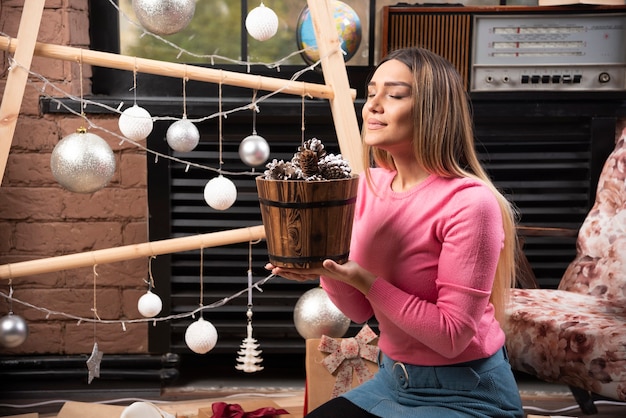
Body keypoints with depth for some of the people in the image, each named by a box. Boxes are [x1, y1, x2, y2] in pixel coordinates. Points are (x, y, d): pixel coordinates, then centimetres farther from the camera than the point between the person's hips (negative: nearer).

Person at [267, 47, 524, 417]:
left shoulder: (468, 202, -22)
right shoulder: (370, 185, -1)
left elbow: (452, 335, -21)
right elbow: (362, 311, 3)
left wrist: (361, 278, -26)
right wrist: (327, 268, -16)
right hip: (392, 380, 6)